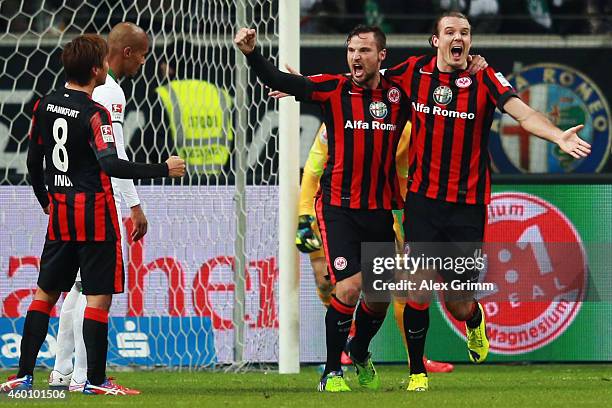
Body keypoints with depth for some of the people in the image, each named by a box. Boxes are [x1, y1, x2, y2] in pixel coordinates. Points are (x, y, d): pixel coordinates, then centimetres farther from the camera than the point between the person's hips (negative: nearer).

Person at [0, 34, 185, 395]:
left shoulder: (45, 105, 6)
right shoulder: (94, 114, -14)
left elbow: (33, 160, 14)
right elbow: (111, 165, -24)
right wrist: (163, 170, -19)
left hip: (60, 213, 7)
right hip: (95, 213, -6)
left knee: (46, 292, 13)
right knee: (99, 296, -2)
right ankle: (96, 379, -2)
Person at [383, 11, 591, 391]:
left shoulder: (485, 78, -7)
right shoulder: (414, 72, -1)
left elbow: (523, 112, -21)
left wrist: (557, 135, -40)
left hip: (468, 205, -1)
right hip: (423, 199, 1)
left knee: (459, 306, 6)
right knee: (419, 293, -10)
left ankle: (475, 320, 44)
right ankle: (417, 372, 7)